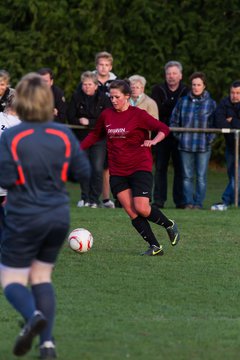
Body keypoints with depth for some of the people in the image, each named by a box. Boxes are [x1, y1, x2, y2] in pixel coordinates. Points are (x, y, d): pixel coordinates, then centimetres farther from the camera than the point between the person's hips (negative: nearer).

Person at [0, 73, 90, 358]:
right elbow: (83, 172, 1)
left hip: (23, 219, -4)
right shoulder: (64, 135, -3)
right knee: (42, 277, 18)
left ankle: (34, 315, -26)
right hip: (59, 217, 4)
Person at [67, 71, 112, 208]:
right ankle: (85, 198, 15)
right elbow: (71, 118, 0)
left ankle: (95, 199, -1)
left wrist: (89, 122, -16)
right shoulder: (76, 97, 2)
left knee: (97, 169, -8)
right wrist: (80, 121, -18)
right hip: (81, 137, 2)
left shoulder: (104, 99, -4)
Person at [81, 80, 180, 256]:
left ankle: (169, 225, 13)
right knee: (132, 213, -4)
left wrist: (153, 141, -26)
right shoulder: (106, 115, 7)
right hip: (117, 172, 5)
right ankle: (155, 247, 3)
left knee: (141, 208, -16)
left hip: (140, 168, -5)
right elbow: (96, 135, 24)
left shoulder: (138, 115, -7)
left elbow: (164, 129, -7)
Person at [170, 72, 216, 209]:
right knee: (187, 176, 4)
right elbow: (174, 120, 12)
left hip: (203, 146, -2)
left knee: (201, 177, 1)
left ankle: (199, 203, 7)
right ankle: (188, 202, 9)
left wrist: (210, 139, -4)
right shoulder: (183, 101, 6)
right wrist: (178, 136, 3)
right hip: (186, 146, 2)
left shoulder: (211, 103, 2)